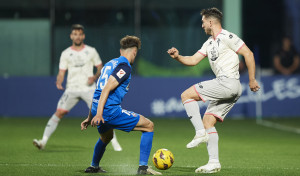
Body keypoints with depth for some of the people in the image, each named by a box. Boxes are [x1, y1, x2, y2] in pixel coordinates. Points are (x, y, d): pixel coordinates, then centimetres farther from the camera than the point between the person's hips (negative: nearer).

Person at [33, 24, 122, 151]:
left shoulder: (91, 51, 5)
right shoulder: (65, 54, 6)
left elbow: (100, 67, 12)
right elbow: (61, 73, 5)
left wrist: (95, 77, -9)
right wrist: (59, 83, -16)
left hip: (88, 88, -1)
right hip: (71, 89, 1)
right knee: (59, 112, -12)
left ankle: (114, 142, -1)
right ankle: (43, 141, -14)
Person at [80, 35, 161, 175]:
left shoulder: (110, 64, 21)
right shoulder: (124, 67, -7)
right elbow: (106, 89, -19)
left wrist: (90, 117, 28)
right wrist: (99, 114, -26)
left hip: (98, 110, 9)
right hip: (110, 110, -9)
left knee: (106, 137, 39)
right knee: (148, 126, -1)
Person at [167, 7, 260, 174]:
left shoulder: (226, 37, -6)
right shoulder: (209, 43, 22)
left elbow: (248, 54, -9)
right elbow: (193, 60, 23)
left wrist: (252, 80, -10)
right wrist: (178, 57, 4)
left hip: (228, 83, -9)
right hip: (224, 87, 9)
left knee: (186, 95, -10)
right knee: (208, 121, 7)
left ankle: (200, 133, -16)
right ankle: (214, 163, 4)